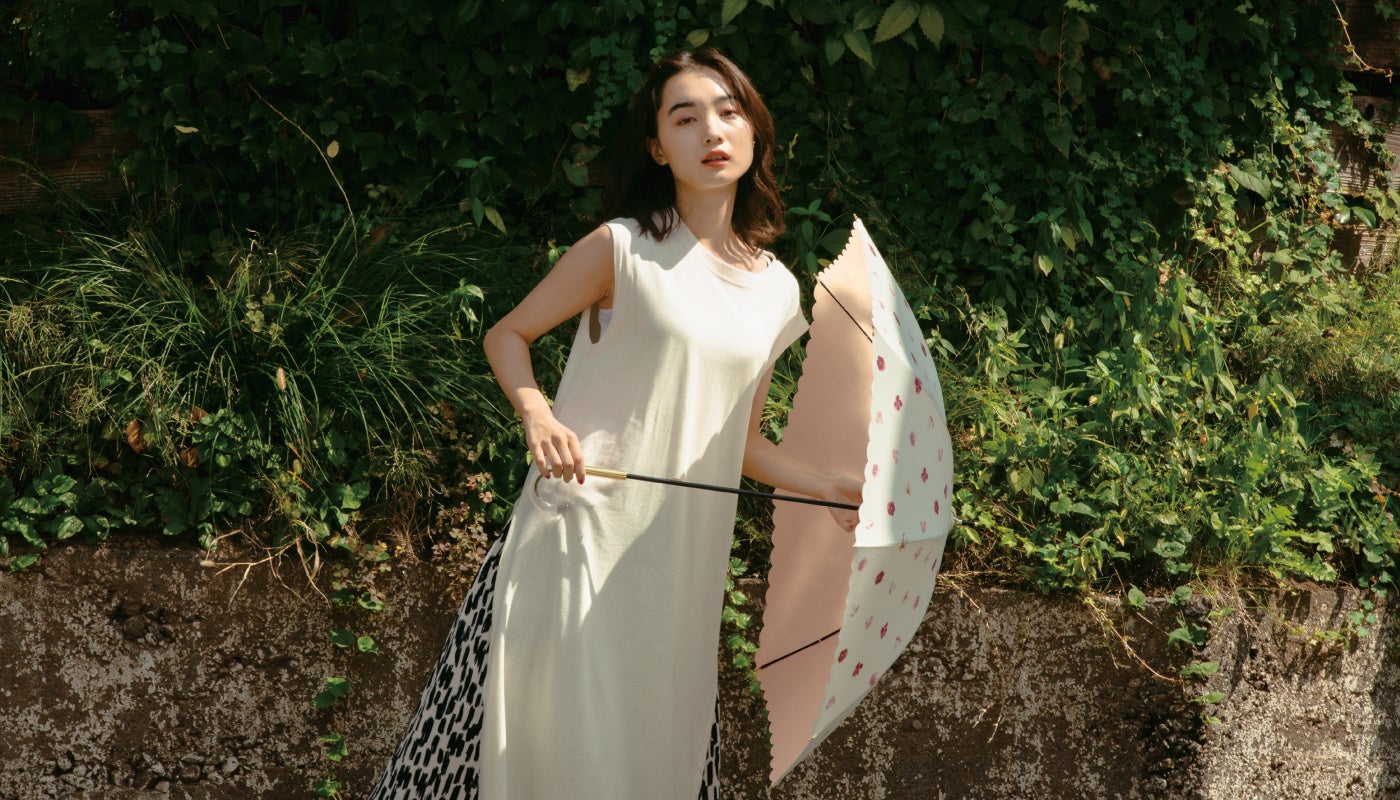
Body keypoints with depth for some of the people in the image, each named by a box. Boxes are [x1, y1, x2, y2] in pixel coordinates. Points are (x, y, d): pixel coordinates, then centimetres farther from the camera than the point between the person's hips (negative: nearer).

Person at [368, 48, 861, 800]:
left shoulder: (776, 291, 9)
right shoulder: (622, 249, -5)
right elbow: (506, 335, 2)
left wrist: (825, 486, 5)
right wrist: (537, 415, -16)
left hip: (685, 557, 5)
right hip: (583, 532, -5)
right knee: (555, 733, -4)